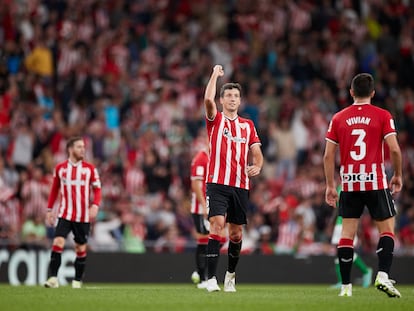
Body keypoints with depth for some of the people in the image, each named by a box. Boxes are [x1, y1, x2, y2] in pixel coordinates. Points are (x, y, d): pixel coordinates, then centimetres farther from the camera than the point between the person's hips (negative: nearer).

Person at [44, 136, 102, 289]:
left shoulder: (90, 168, 1)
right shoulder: (60, 168, 4)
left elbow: (97, 189, 2)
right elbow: (54, 189, 13)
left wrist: (95, 205, -15)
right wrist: (49, 210, 11)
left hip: (83, 216, 0)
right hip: (65, 214, 0)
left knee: (81, 248, 6)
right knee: (57, 243, -15)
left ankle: (77, 280, 19)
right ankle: (53, 278, -14)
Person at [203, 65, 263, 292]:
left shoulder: (248, 125, 14)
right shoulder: (216, 120, 4)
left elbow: (256, 152, 14)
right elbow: (208, 99, -16)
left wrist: (257, 166, -8)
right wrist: (215, 74, -7)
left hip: (241, 186, 4)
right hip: (217, 183, -4)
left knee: (236, 233, 9)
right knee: (217, 225, -18)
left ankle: (231, 274, 30)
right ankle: (211, 278, -20)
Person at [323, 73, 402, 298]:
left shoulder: (338, 118, 6)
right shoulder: (383, 116, -2)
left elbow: (328, 155, 4)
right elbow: (394, 149, -8)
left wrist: (330, 186, 11)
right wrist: (397, 175, 7)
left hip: (349, 184, 3)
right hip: (376, 182, -3)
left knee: (347, 233, 6)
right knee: (387, 229, 7)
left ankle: (345, 286, 5)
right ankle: (383, 275, -11)